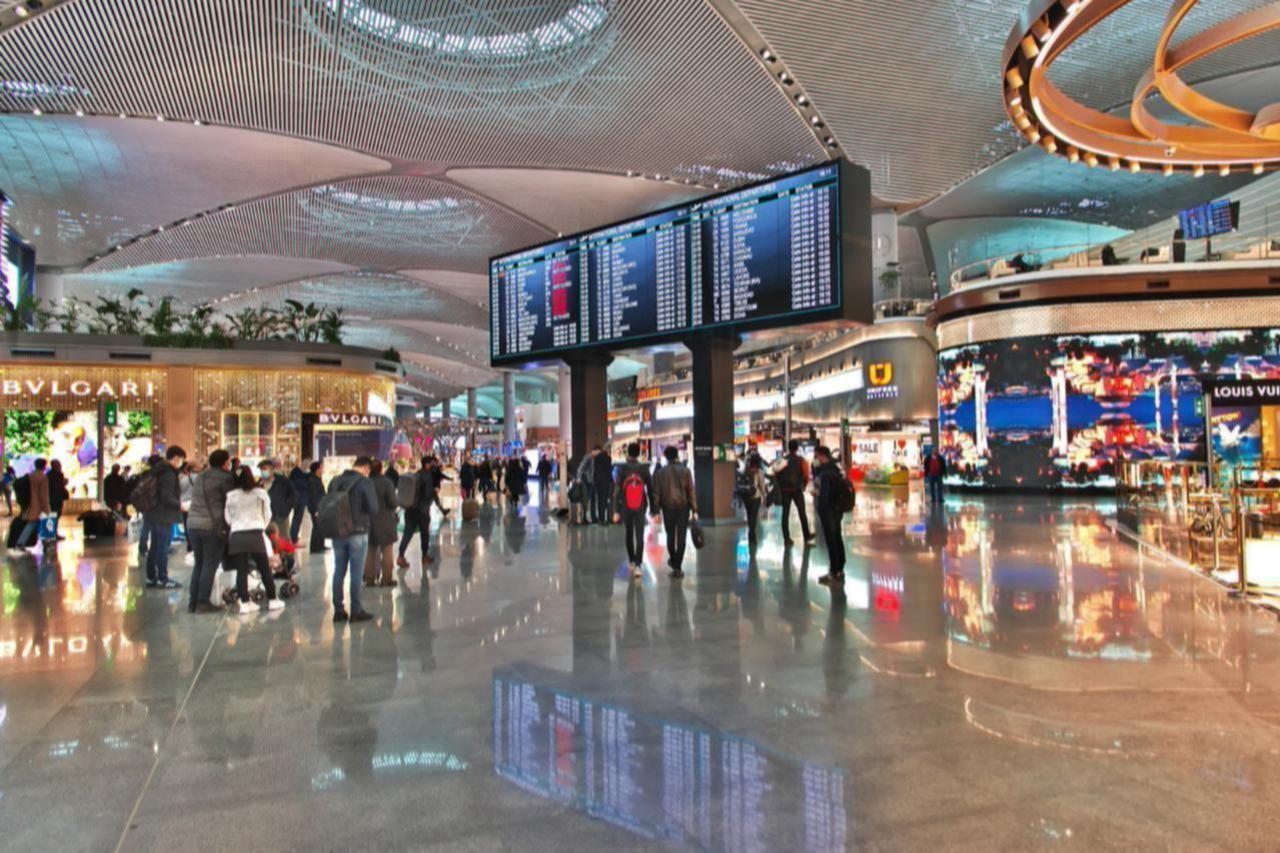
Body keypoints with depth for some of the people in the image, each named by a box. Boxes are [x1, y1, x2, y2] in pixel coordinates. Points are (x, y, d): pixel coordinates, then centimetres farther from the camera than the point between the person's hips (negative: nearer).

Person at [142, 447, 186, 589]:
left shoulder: (156, 470, 14)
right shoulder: (169, 473, -16)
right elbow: (167, 497, -23)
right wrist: (180, 505, -10)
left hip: (152, 514, 9)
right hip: (164, 516, -9)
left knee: (153, 547, 14)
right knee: (163, 548, -3)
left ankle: (151, 578, 20)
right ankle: (162, 579, 2)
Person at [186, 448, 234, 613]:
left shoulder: (199, 477, 18)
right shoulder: (224, 478, -6)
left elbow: (195, 499, 19)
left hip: (193, 524, 7)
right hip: (213, 525, -7)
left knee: (198, 564, 14)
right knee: (210, 565, -1)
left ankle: (193, 602, 14)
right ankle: (203, 602, -2)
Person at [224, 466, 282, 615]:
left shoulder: (231, 495, 5)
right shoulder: (260, 493, 3)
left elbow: (227, 517, 10)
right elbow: (267, 515, 8)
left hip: (236, 535, 1)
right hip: (256, 534, -1)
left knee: (241, 571, 4)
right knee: (265, 569, 8)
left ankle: (245, 603, 0)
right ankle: (272, 600, 12)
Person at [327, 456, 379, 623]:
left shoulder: (335, 481, 6)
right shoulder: (364, 482, -11)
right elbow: (373, 509, -15)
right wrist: (367, 520, 5)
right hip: (358, 533, -5)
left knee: (339, 572, 11)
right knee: (356, 572, 2)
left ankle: (338, 610, 15)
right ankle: (356, 611, 7)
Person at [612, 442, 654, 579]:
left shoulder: (622, 469, -6)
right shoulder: (644, 468, -3)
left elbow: (617, 490, -10)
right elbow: (650, 489, 0)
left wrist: (616, 511, -8)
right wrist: (654, 509, 7)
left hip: (625, 507, 0)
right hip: (640, 507, 0)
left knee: (629, 535, 17)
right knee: (639, 536, -2)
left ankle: (632, 562, 29)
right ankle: (638, 565, -13)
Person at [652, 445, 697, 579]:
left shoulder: (660, 472, -1)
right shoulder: (685, 470, -2)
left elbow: (657, 493, -2)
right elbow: (691, 491, -4)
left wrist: (656, 510, 4)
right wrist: (694, 510, -1)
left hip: (668, 507, 1)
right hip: (683, 506, -1)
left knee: (670, 535, 17)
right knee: (681, 536, 1)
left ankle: (673, 560, 33)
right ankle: (677, 567, -2)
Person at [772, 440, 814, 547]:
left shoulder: (782, 460, 1)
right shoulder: (801, 460, -5)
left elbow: (776, 474, -2)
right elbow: (806, 475, -10)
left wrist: (780, 486, 10)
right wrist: (804, 485, 8)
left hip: (785, 490, 2)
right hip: (797, 489, -2)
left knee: (785, 514, 6)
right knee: (802, 513, 5)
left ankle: (786, 538, 6)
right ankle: (807, 538, 5)